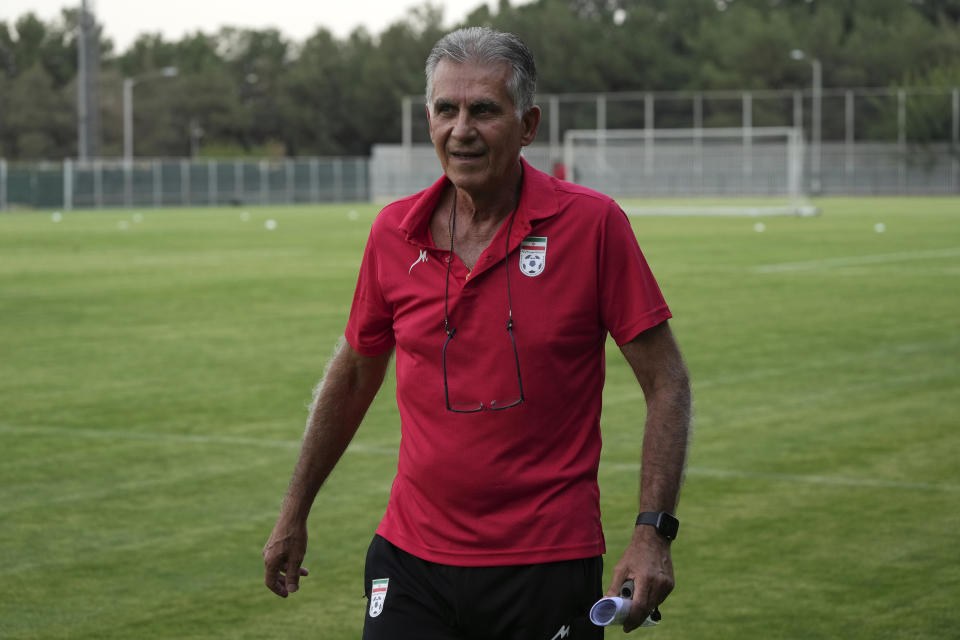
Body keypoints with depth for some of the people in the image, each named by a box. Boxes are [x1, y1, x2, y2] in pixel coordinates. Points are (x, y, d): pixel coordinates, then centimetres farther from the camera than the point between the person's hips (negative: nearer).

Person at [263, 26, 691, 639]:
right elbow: (354, 376, 16)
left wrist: (653, 531, -14)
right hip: (412, 559, 3)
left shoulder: (594, 224, -8)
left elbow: (666, 382, -5)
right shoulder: (394, 232, 2)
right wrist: (293, 515, 20)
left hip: (548, 566, -3)